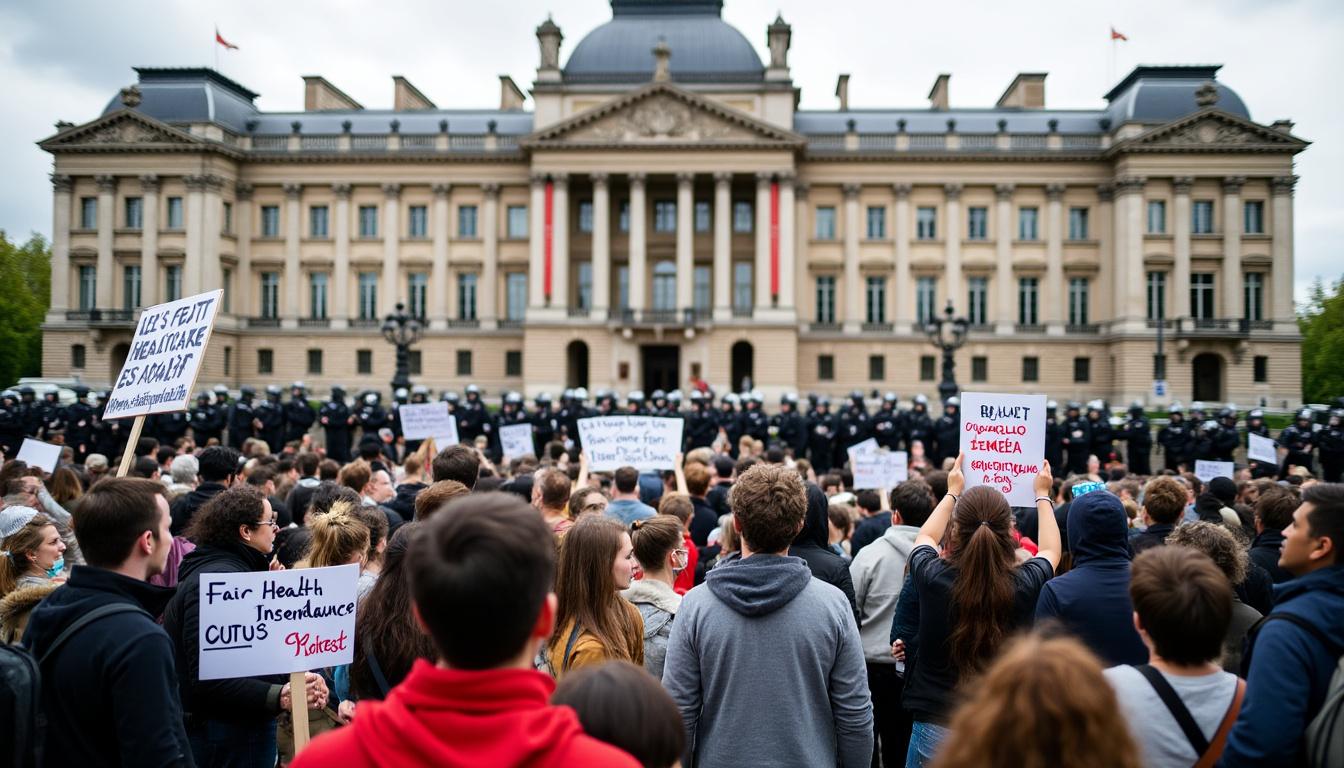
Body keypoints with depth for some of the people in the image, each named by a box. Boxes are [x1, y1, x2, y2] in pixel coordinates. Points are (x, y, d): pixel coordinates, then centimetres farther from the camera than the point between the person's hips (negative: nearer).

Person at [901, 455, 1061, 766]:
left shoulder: (932, 578, -17)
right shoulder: (1024, 584, -15)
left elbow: (925, 537, 10)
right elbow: (1050, 551, 10)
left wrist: (953, 492, 23)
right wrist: (1042, 494, 24)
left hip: (935, 729, 0)